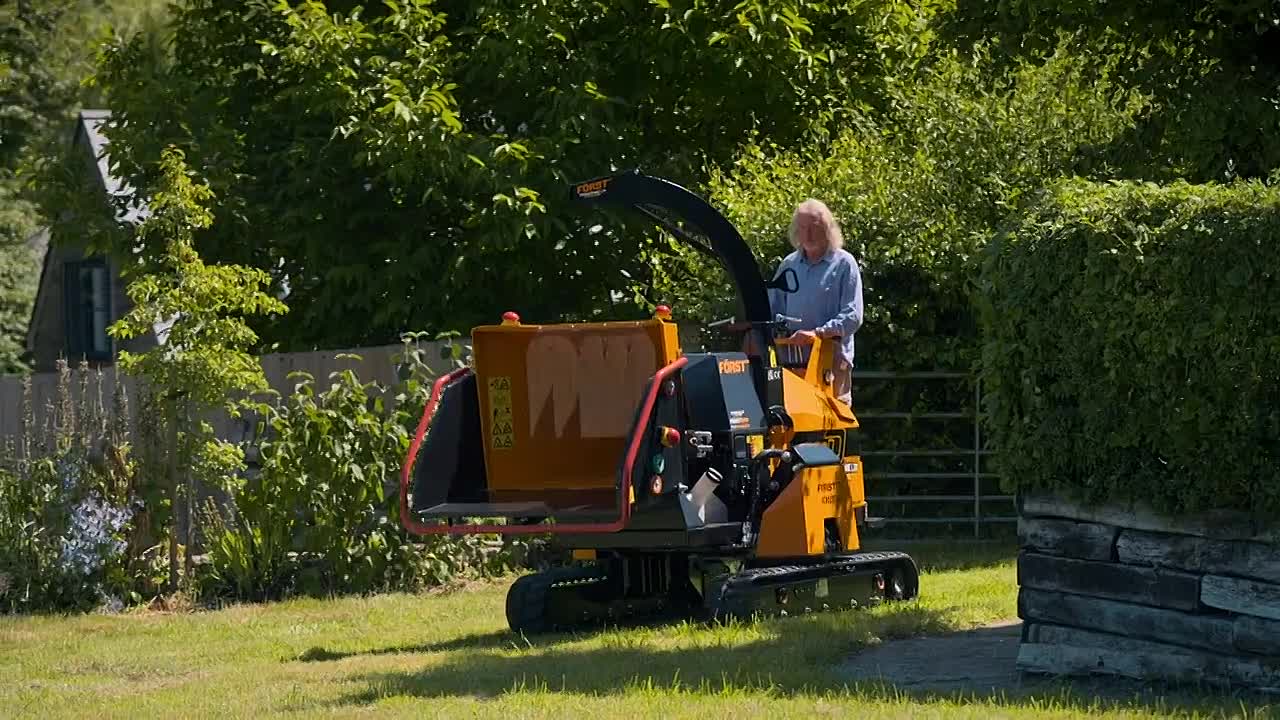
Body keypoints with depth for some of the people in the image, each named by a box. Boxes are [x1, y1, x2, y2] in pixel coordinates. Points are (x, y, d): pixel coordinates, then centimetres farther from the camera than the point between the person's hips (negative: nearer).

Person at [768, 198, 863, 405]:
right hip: (793, 359, 4)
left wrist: (817, 333, -19)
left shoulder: (843, 264, 1)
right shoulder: (788, 265, 17)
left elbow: (853, 316, -7)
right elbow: (773, 309, 22)